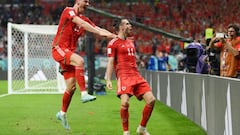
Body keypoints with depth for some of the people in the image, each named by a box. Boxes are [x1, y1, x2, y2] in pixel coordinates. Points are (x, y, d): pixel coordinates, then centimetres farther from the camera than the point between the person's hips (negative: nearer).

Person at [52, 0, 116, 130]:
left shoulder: (83, 18, 14)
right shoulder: (68, 11, -7)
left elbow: (97, 28, 4)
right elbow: (81, 23, -23)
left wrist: (114, 35, -11)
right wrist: (99, 32, -31)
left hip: (69, 51, 8)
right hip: (59, 48, -8)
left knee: (71, 86, 5)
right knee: (79, 60, -35)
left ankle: (62, 113, 23)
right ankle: (84, 94, -39)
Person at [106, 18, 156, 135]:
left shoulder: (131, 42, 22)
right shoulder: (113, 43, 0)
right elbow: (110, 62, -5)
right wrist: (108, 80, -13)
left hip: (136, 76, 7)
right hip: (124, 76, -7)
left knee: (151, 100, -5)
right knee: (125, 103, -24)